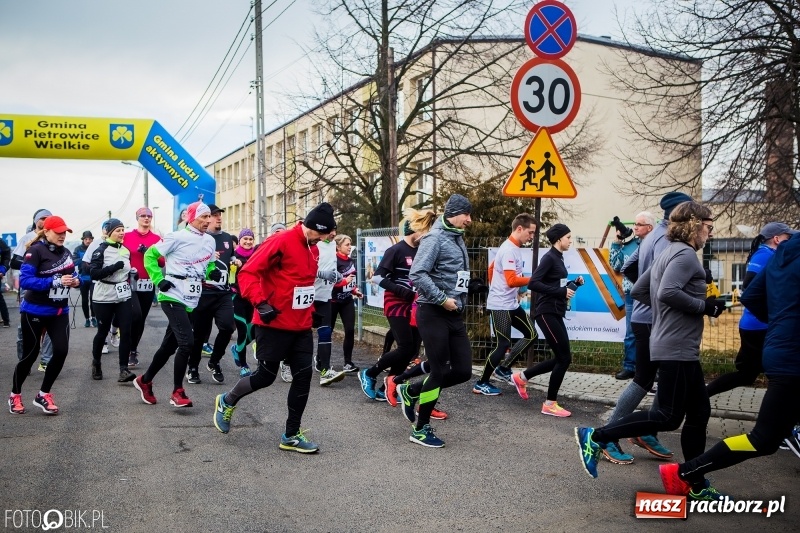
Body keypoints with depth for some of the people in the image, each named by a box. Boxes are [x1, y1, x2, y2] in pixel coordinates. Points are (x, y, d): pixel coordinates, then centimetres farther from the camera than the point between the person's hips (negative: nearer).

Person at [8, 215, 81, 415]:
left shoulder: (66, 252, 6)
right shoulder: (36, 251, -15)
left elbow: (72, 275, 15)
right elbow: (24, 281, -23)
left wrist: (76, 281, -9)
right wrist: (55, 282, -30)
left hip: (59, 312, 5)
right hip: (35, 311, -5)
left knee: (61, 351, -6)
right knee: (30, 354, 5)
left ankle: (43, 395, 12)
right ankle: (15, 395, 28)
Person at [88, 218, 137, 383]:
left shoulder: (126, 250, 11)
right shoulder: (101, 250, -7)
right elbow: (94, 273, -17)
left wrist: (133, 273, 5)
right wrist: (114, 267, -24)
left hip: (124, 297, 5)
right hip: (104, 298, -4)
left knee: (126, 332, -7)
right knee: (102, 332, 7)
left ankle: (123, 369, -7)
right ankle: (96, 362, 32)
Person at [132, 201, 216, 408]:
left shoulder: (210, 241, 10)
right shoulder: (177, 237, -11)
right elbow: (150, 255, -6)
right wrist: (159, 280, -11)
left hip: (191, 302, 8)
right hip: (173, 297, -7)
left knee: (170, 345, 15)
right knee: (187, 342, -17)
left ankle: (144, 381, 34)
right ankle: (177, 392, -3)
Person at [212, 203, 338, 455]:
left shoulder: (311, 248, 9)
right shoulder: (280, 242, -17)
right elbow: (247, 273, -19)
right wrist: (260, 303, -27)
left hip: (302, 327, 8)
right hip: (274, 325, -8)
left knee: (303, 377, 4)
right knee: (265, 376, 4)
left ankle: (292, 435, 16)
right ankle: (227, 402, 34)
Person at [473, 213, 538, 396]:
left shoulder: (512, 248, 12)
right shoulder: (509, 250, -19)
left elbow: (491, 268, 22)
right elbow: (512, 280, -26)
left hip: (510, 304, 10)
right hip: (500, 306, -10)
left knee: (530, 334, 10)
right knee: (503, 344, -5)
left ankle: (504, 368, 17)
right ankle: (481, 384, 8)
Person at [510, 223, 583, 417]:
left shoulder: (558, 258, 16)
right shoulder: (549, 257, -11)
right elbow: (533, 283, -23)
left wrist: (574, 283, 5)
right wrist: (561, 292, -22)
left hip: (555, 313, 9)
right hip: (547, 313, -9)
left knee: (561, 358, 11)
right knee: (564, 358, -7)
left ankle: (521, 377, 24)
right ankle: (550, 404, 3)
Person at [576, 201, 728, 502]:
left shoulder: (669, 254, 17)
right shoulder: (686, 254, -13)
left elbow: (638, 291, 18)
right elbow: (668, 292, -29)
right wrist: (704, 306, -16)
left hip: (682, 349, 11)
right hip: (677, 348, -11)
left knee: (699, 412, 13)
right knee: (668, 418, -6)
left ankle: (695, 485, 19)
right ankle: (596, 437, -3)